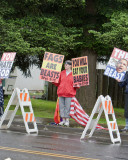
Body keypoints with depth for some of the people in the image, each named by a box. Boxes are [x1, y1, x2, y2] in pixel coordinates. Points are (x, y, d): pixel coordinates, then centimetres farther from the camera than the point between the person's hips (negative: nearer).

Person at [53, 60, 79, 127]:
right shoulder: (62, 73, 14)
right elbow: (58, 83, 17)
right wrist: (53, 81, 2)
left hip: (69, 93, -4)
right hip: (61, 93, 4)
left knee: (68, 107, -4)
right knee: (61, 106, 4)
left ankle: (67, 120, 3)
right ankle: (63, 120, 12)